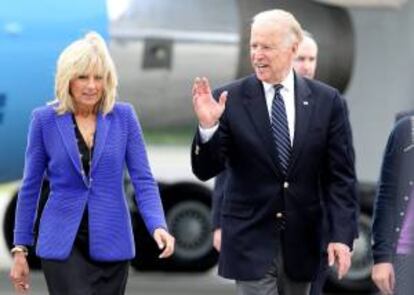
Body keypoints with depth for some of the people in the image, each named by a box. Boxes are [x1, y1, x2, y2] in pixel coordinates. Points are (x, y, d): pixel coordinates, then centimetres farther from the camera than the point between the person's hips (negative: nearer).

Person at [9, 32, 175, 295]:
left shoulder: (124, 116, 0)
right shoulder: (45, 120, -2)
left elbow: (143, 180, -2)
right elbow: (31, 187, 4)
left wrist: (158, 226, -19)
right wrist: (20, 248, 4)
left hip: (111, 244, 2)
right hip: (63, 244, -2)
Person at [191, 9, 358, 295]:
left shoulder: (326, 101, 0)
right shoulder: (230, 100, -5)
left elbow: (340, 175, 2)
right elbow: (205, 170, -5)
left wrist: (342, 235, -7)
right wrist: (208, 126, -23)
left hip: (302, 242, 2)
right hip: (251, 241, -2)